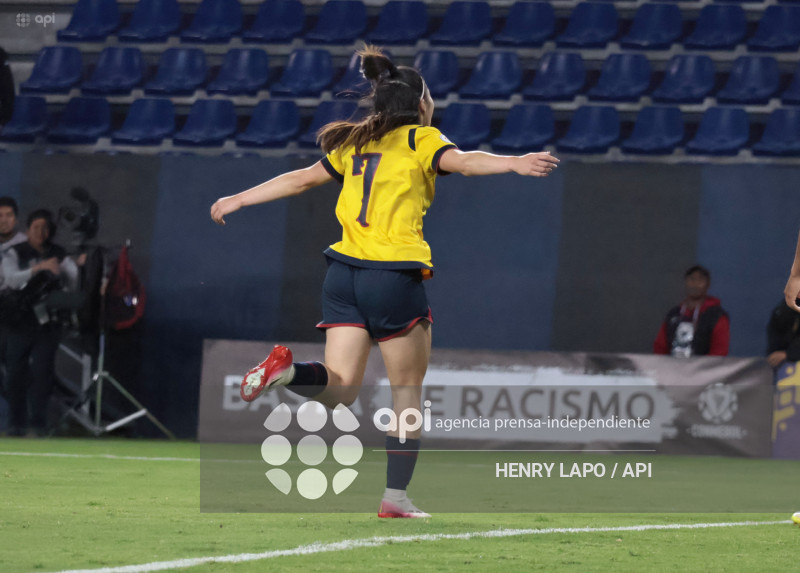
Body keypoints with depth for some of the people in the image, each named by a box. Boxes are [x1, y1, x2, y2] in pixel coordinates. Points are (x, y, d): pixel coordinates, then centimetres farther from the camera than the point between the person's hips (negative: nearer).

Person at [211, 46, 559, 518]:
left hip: (344, 273, 5)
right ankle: (396, 495, 7)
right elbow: (462, 161, -20)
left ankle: (286, 368, -26)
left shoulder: (355, 144, 16)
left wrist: (237, 200, 33)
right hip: (395, 276, -5)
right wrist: (515, 163, -36)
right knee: (408, 390, 9)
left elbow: (301, 179, 22)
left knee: (339, 389, 3)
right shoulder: (421, 140, 0)